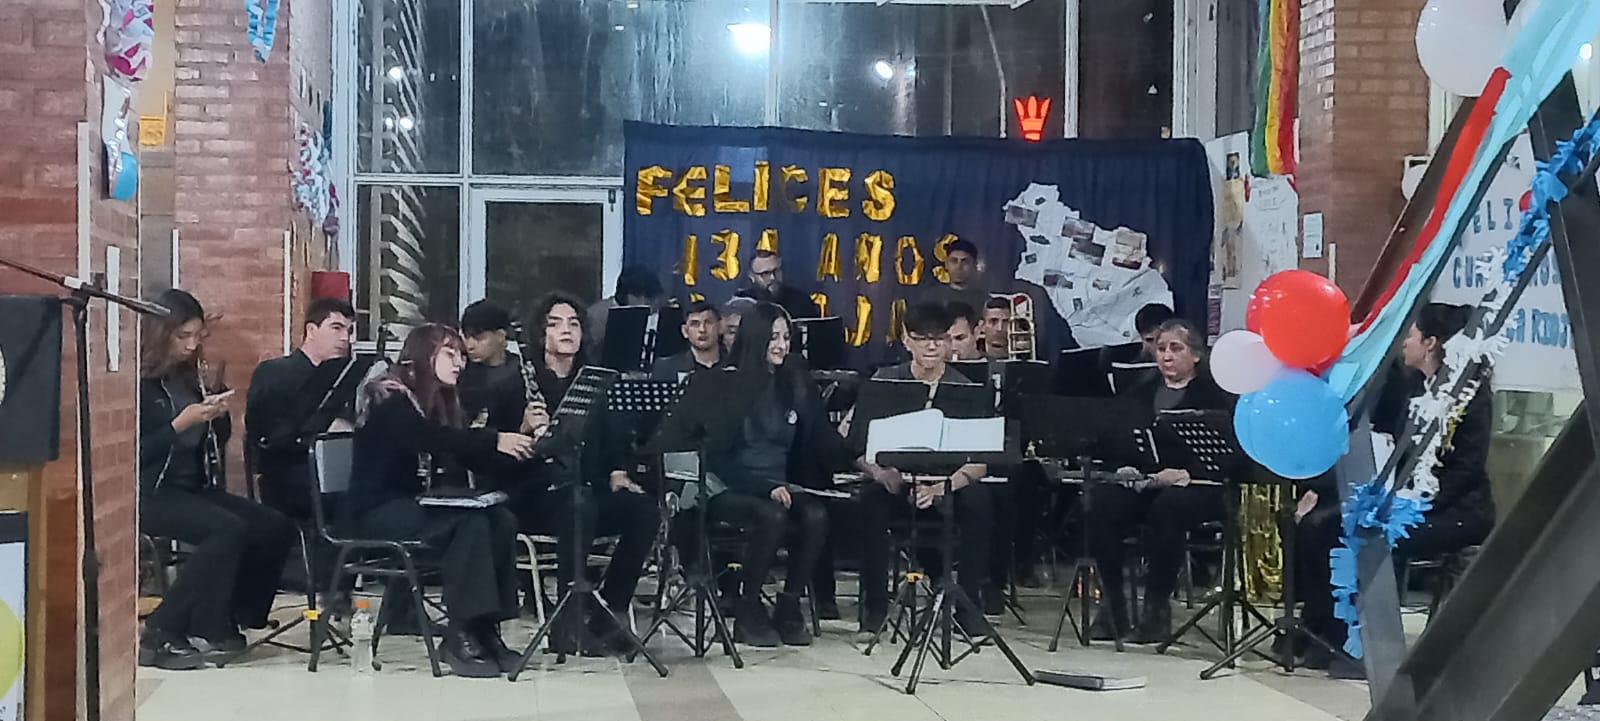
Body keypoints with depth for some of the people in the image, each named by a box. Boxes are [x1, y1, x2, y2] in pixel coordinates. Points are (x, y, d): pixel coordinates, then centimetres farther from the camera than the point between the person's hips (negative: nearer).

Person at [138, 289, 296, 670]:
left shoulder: (191, 378, 12)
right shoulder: (139, 383, -9)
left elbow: (217, 441, 17)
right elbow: (135, 453, -17)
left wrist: (217, 414, -2)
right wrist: (180, 424, -21)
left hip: (195, 487, 8)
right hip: (151, 493, -8)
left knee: (276, 528, -8)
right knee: (228, 529, -31)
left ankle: (223, 622, 1)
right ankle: (161, 635, -22)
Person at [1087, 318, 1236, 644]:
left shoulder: (1214, 394, 4)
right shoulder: (1143, 391, 19)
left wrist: (1187, 472, -23)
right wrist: (1124, 465, -8)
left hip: (1199, 485, -4)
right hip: (1144, 481, 4)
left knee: (1167, 507, -38)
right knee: (1100, 502, -27)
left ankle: (1157, 605, -23)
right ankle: (1112, 600, -14)